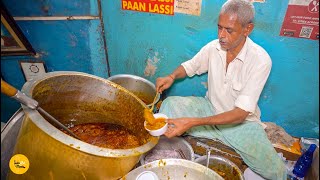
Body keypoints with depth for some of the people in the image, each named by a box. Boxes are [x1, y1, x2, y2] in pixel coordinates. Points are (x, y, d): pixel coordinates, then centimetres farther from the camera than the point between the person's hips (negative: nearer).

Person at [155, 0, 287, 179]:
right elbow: (190, 65, 9)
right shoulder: (213, 47, -10)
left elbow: (240, 114, -28)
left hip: (241, 121, -2)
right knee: (170, 104, -20)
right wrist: (172, 76, -16)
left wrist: (192, 122, -39)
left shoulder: (260, 60, -23)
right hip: (210, 108, 3)